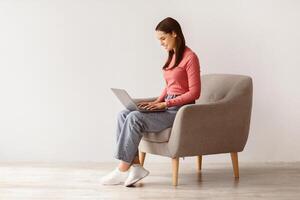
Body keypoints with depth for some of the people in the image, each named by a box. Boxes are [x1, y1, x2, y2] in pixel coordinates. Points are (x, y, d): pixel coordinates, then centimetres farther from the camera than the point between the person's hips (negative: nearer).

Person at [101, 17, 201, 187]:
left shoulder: (190, 57, -10)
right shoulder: (172, 56, 16)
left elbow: (194, 92, -14)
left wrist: (165, 103, -17)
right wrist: (157, 102, 4)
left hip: (180, 109, -8)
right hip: (167, 107, 8)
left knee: (134, 118, -26)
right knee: (123, 115, -12)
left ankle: (123, 169, -19)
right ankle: (136, 166, -20)